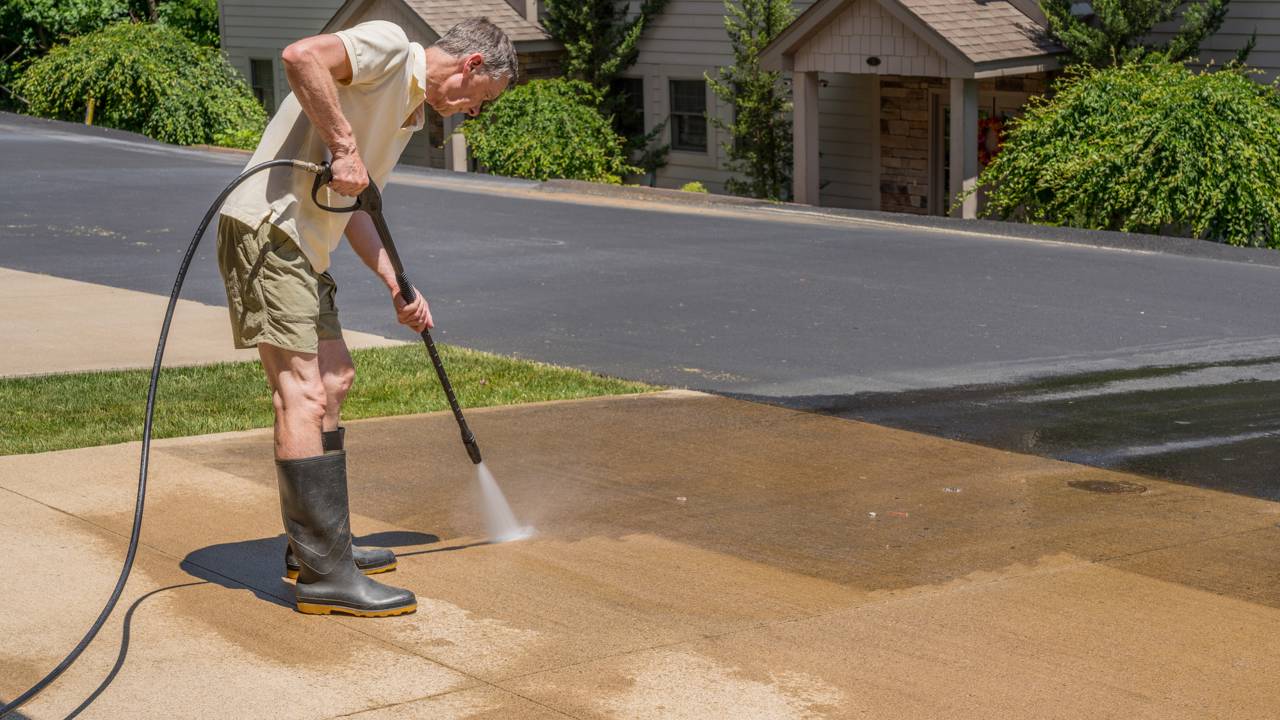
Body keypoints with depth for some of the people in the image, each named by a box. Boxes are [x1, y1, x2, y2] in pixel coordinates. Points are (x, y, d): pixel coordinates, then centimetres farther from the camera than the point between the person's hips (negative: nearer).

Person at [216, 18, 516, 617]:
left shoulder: (409, 113, 22)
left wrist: (397, 286, 15)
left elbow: (354, 208, 23)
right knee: (303, 393, -13)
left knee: (335, 378, 18)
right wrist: (345, 146, -22)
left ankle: (316, 546, 26)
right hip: (267, 227, -11)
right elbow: (301, 56, -25)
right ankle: (323, 575, -14)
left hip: (304, 247, 11)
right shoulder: (388, 46, -7)